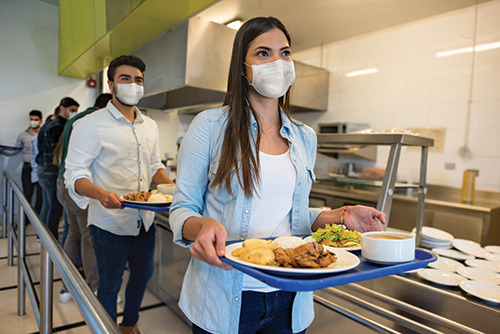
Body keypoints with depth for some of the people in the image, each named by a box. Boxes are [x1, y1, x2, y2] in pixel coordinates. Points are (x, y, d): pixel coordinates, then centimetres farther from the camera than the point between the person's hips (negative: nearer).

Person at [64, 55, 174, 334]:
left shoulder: (150, 126, 8)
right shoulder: (91, 125, -11)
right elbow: (75, 174, -14)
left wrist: (171, 187, -4)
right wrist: (100, 193, -35)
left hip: (145, 220, 6)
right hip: (110, 224, -6)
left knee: (143, 274, 22)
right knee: (110, 286, 10)